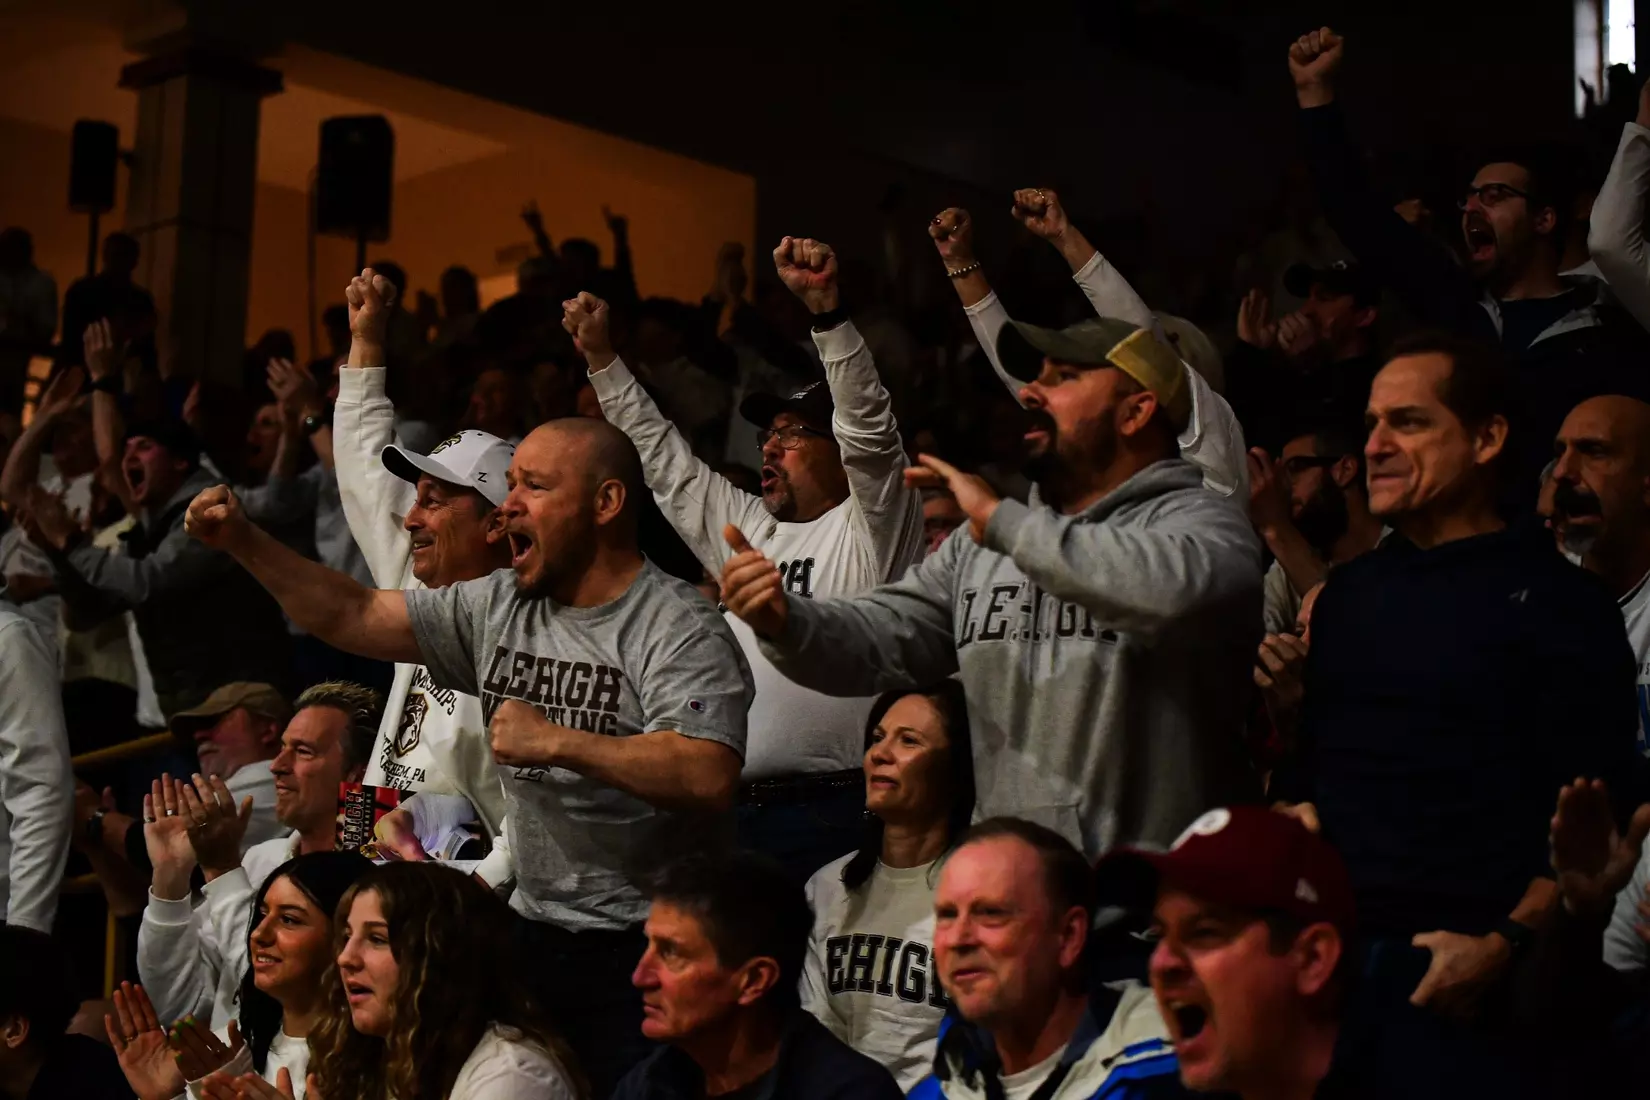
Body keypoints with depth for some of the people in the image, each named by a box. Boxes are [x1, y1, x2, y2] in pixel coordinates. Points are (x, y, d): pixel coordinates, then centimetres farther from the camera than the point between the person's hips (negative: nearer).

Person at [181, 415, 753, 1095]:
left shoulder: (681, 631, -14)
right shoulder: (496, 606, 8)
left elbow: (707, 778, -27)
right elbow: (352, 618, 10)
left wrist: (557, 742, -24)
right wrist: (242, 541, -1)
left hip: (644, 945, -6)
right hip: (532, 931, 7)